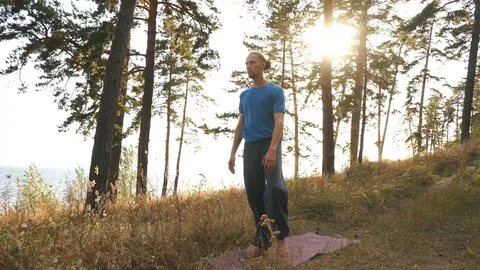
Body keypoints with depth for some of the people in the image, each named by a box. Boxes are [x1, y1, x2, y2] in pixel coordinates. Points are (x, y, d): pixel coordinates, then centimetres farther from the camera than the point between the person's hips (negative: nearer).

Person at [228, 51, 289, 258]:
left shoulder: (275, 91, -1)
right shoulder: (244, 95, 16)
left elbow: (279, 122, -10)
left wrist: (272, 150, -23)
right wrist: (233, 153, 14)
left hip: (269, 144, -5)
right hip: (250, 147, 6)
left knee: (275, 188, -21)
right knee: (254, 194, 5)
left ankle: (280, 237, -10)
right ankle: (262, 240, 13)